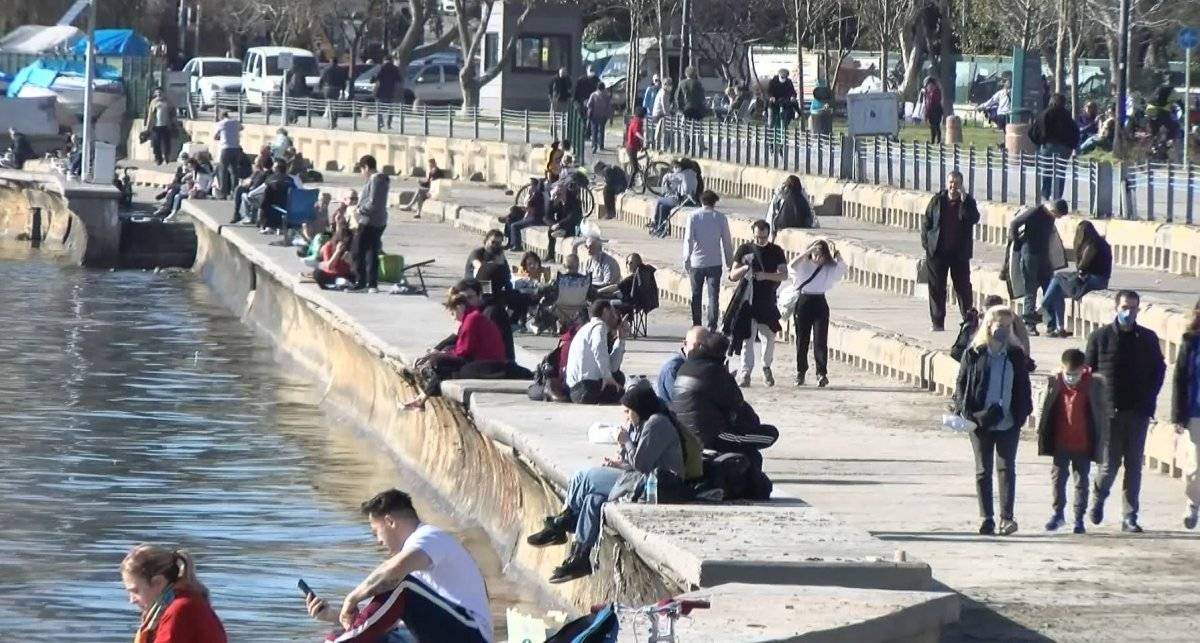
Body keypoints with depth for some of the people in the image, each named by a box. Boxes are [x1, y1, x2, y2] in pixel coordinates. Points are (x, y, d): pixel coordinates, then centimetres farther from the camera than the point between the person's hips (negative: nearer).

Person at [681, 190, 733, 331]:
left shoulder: (693, 216, -4)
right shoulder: (720, 217, -1)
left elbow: (688, 239, -7)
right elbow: (726, 240, 2)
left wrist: (686, 259, -3)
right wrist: (729, 260, 12)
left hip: (697, 261, 0)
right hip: (715, 261, 0)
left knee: (696, 296, 12)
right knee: (713, 296, 0)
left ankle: (696, 325, 16)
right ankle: (711, 326, -6)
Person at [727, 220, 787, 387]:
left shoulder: (776, 251, 5)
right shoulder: (744, 250, 4)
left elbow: (783, 274, -3)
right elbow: (733, 276, 3)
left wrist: (766, 275, -19)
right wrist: (744, 268, -18)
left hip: (769, 302, 1)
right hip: (748, 301, -1)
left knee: (769, 337, 7)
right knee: (747, 337, -7)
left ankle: (767, 367, 29)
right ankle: (745, 371, -5)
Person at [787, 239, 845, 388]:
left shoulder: (829, 268, 2)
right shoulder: (804, 264, -2)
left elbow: (842, 268, -15)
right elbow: (792, 266, -23)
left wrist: (836, 254, -28)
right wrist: (808, 252, -28)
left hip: (820, 304, 0)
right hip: (803, 302, 0)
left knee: (820, 340, -6)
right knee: (802, 339, 7)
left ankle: (822, 373, -3)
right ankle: (800, 371, 18)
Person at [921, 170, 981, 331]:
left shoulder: (968, 202, 1)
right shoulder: (937, 201, 4)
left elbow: (974, 219, -17)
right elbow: (926, 222, 8)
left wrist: (964, 201, -24)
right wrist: (926, 244, 1)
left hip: (960, 253, -1)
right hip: (938, 252, 1)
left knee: (963, 287, 1)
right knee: (937, 288, 4)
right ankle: (938, 323, 10)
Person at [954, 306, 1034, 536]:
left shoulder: (1016, 355, 5)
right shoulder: (974, 355, 0)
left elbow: (1023, 387, 10)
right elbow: (961, 384, 1)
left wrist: (1022, 413, 0)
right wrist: (965, 412, -10)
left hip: (1008, 423, 0)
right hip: (981, 423, 0)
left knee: (1006, 469, -5)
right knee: (983, 471, 6)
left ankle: (1006, 518, -7)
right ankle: (987, 519, 11)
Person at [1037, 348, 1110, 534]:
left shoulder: (1093, 385, -7)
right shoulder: (1055, 383, -4)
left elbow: (1103, 412, 0)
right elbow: (1046, 409, 5)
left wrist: (1100, 440, 0)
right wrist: (1041, 433, 3)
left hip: (1083, 444, -1)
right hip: (1060, 443, 1)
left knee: (1081, 481, 6)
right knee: (1058, 477, 4)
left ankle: (1079, 517, 14)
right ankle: (1058, 513, 16)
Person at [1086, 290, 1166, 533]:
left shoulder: (1148, 338, 5)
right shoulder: (1100, 337, 1)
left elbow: (1159, 369, 12)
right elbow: (1089, 371, 4)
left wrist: (1149, 400, 1)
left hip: (1138, 412, 2)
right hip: (1110, 412, -2)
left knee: (1134, 466, 3)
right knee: (1110, 464, -2)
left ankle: (1130, 517, 8)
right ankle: (1098, 498, 27)